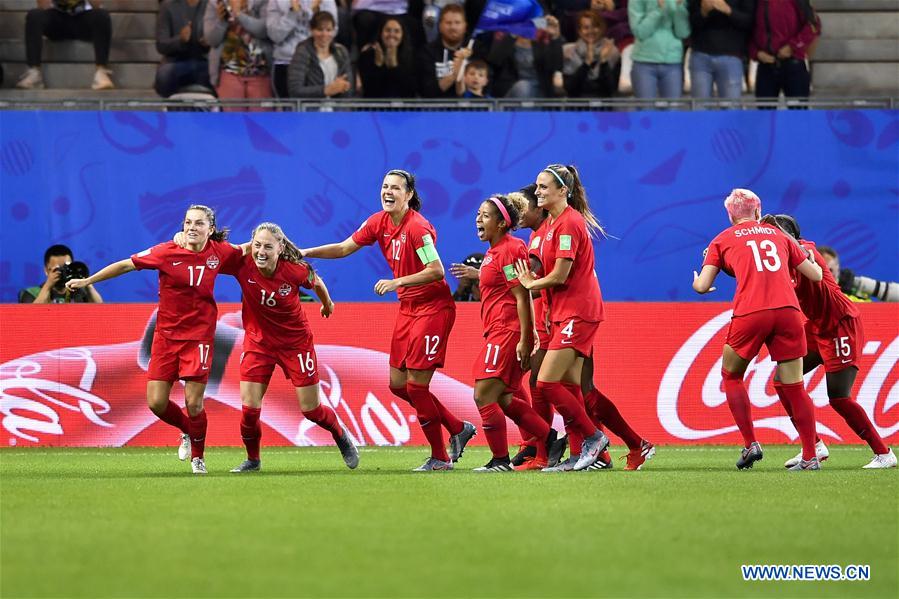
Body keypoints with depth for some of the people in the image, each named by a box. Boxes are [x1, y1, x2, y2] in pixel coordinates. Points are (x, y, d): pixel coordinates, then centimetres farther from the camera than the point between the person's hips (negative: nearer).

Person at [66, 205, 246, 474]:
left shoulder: (220, 252, -4)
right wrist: (87, 281, -2)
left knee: (194, 402, -5)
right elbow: (126, 265, -3)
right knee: (156, 402, -2)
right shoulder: (167, 252, -10)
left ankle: (197, 457, 19)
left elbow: (244, 251, 18)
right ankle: (187, 431, 31)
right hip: (166, 334, 1)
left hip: (199, 335, -1)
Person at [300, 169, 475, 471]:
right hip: (408, 308, 9)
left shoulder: (417, 227, -19)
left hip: (433, 307, -9)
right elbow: (345, 247, 11)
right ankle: (458, 429, 24)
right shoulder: (379, 222, 4)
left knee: (416, 385, -8)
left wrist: (397, 282, -27)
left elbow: (436, 270, -23)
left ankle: (440, 458, 6)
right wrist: (305, 253, 2)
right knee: (398, 384, 9)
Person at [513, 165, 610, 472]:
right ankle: (581, 454, 10)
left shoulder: (568, 223, -15)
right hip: (563, 312, 10)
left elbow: (559, 275, -18)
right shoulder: (550, 223, 15)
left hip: (577, 313, -10)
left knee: (547, 384, -13)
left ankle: (594, 437, -1)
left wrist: (530, 283, -1)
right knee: (569, 386, 8)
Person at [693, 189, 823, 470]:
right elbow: (816, 275, 23)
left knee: (731, 376, 19)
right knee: (794, 387, 7)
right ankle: (810, 457, 2)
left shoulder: (722, 240, 15)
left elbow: (702, 286, 7)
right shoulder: (778, 235, 22)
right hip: (788, 310, 2)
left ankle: (750, 444, 8)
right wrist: (809, 255, 46)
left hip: (750, 314, -2)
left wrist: (696, 281, 31)